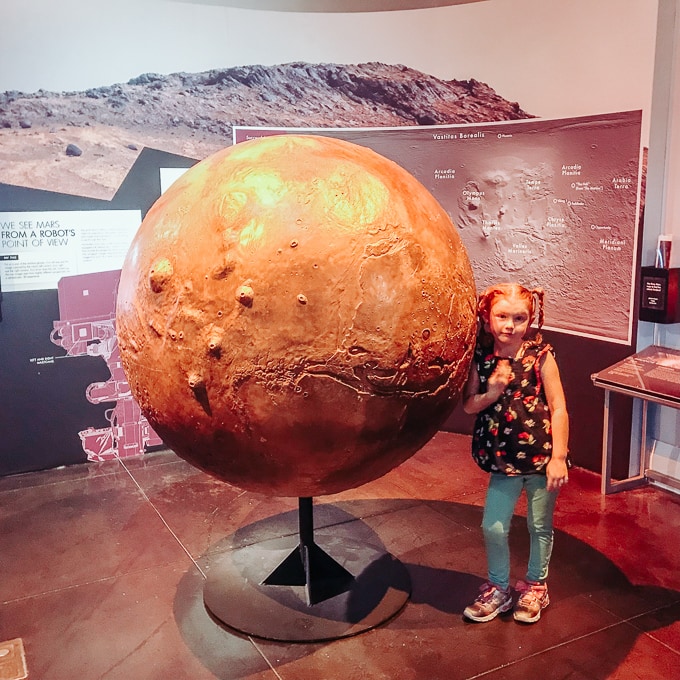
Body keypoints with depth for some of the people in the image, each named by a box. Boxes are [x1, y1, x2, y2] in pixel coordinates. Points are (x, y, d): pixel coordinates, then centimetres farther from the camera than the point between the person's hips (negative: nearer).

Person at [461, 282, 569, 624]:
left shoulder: (540, 356, -12)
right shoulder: (481, 359, -4)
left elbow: (558, 409, -11)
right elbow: (468, 405, 2)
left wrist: (558, 457, -13)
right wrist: (492, 393, -18)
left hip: (541, 456, -2)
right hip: (504, 458, 2)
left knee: (540, 526, 15)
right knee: (493, 527, 5)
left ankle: (535, 586, 39)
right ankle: (497, 588, 30)